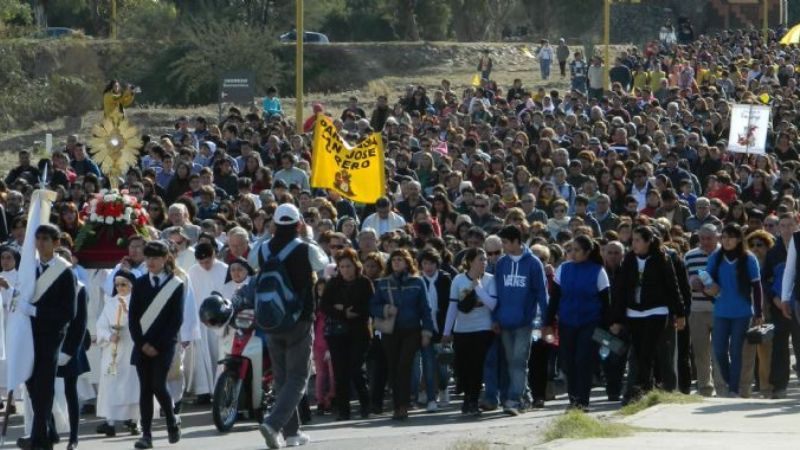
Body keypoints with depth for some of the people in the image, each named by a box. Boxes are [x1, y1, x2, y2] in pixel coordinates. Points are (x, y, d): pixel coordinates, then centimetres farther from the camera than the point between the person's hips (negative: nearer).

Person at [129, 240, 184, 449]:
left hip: (163, 345, -3)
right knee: (145, 388, -1)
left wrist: (157, 345, -9)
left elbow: (177, 320, -3)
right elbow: (132, 317, 7)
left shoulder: (176, 285, 0)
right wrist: (141, 343, -5)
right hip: (142, 344, 3)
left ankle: (173, 422, 12)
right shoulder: (140, 284, 9)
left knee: (158, 385, -12)